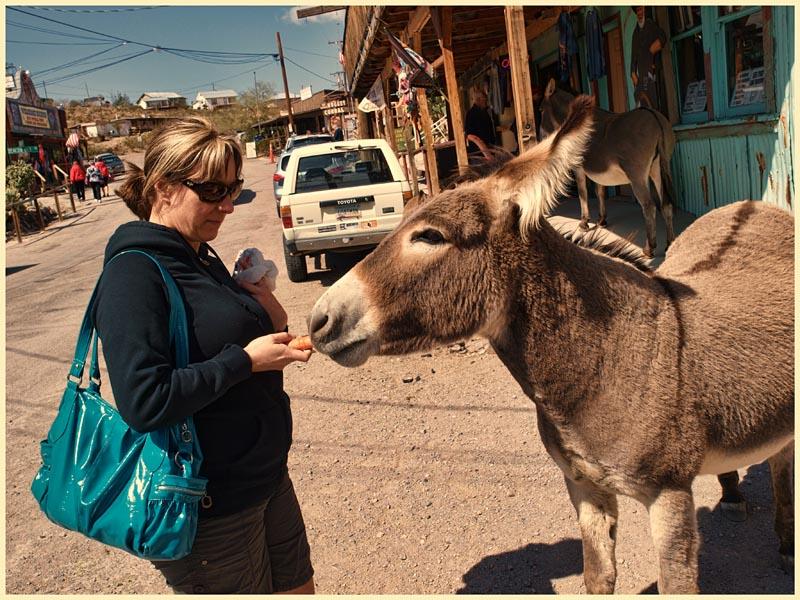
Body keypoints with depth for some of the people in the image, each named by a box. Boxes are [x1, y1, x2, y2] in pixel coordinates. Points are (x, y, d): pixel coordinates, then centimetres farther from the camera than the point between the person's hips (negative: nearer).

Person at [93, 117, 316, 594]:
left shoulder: (199, 258, 7)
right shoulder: (135, 274, -21)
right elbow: (144, 402, -28)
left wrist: (271, 323, -4)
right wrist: (246, 359, -24)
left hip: (265, 477, 9)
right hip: (208, 509, -8)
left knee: (298, 586, 23)